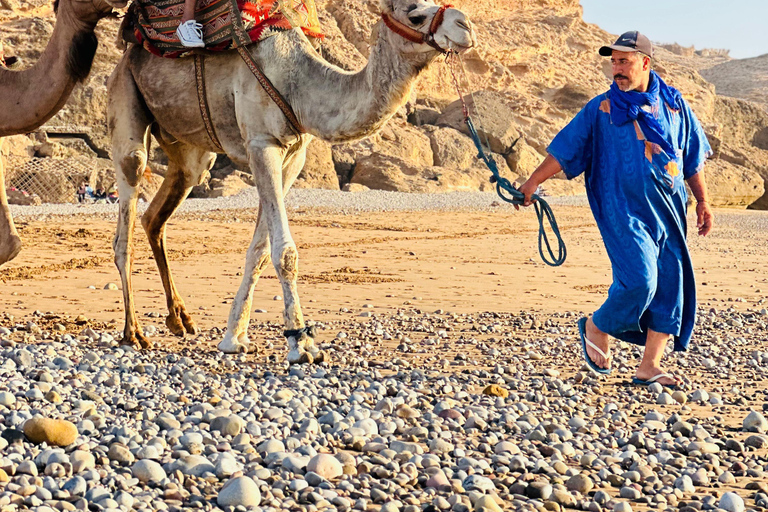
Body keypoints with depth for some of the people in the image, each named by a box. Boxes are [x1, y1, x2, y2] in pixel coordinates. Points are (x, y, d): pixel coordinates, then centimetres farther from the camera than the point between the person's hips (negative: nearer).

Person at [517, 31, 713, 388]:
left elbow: (693, 158, 17)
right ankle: (596, 329, 11)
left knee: (671, 286, 1)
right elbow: (563, 151, 3)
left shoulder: (673, 104, 10)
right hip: (625, 211, -4)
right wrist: (532, 184, -2)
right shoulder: (601, 109, 2)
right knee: (639, 279, -17)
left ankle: (649, 366, 8)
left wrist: (702, 201, 16)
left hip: (668, 210, 4)